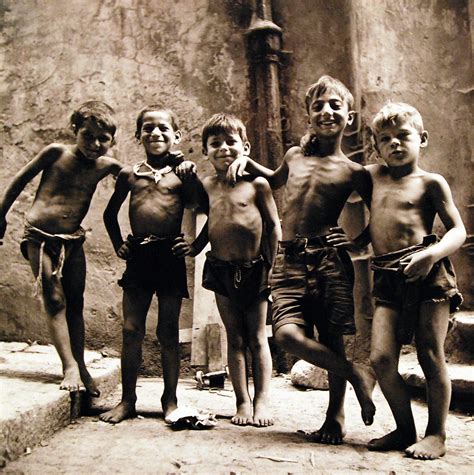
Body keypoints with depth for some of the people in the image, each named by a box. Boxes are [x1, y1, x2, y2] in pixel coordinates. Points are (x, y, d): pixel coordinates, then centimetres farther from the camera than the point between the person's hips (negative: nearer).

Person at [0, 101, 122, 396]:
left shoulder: (107, 166, 1)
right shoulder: (57, 153, -6)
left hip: (73, 240, 3)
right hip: (40, 237, -3)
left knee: (76, 304, 8)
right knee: (55, 301, -6)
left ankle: (80, 366, 17)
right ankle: (70, 366, -5)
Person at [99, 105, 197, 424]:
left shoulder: (182, 174, 2)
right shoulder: (129, 175, 9)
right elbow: (110, 213, 21)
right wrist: (118, 244, 14)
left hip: (170, 256, -2)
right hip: (138, 256, 2)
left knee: (168, 332, 6)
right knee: (132, 330, 5)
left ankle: (171, 400, 18)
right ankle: (128, 400, 17)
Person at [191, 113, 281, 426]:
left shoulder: (256, 183, -3)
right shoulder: (205, 186, 5)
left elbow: (274, 226, -2)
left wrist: (270, 265, -5)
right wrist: (191, 248, 0)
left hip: (254, 269, -3)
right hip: (222, 270, 3)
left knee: (257, 338, 6)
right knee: (235, 339, 9)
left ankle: (262, 401, 11)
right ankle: (243, 402, 16)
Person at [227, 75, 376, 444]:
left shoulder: (353, 172, 4)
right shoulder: (295, 156, 17)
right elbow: (276, 180, 40)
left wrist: (360, 243, -6)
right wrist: (247, 160, 26)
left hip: (330, 260, -3)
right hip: (290, 260, 3)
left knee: (332, 338, 2)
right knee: (288, 334, -16)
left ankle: (336, 416, 23)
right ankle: (357, 373, 5)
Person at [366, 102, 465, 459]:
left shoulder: (430, 182, 5)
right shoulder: (375, 176, 17)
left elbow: (458, 231, 0)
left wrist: (433, 253, -18)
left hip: (427, 273, -4)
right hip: (388, 278, 4)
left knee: (431, 356, 0)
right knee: (381, 358, -5)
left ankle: (437, 434, 14)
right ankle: (405, 429, 13)